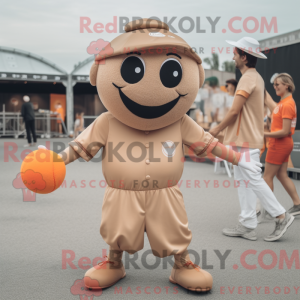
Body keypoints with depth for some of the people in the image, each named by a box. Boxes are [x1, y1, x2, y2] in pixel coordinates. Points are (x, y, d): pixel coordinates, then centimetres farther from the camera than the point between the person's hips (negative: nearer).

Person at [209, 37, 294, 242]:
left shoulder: (248, 78, -15)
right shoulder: (257, 78, 17)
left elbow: (234, 111, -19)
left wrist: (217, 129, -6)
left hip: (246, 139, -10)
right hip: (248, 138, 10)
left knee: (253, 180, -5)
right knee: (244, 181, 10)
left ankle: (282, 217, 3)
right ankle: (248, 225, 13)